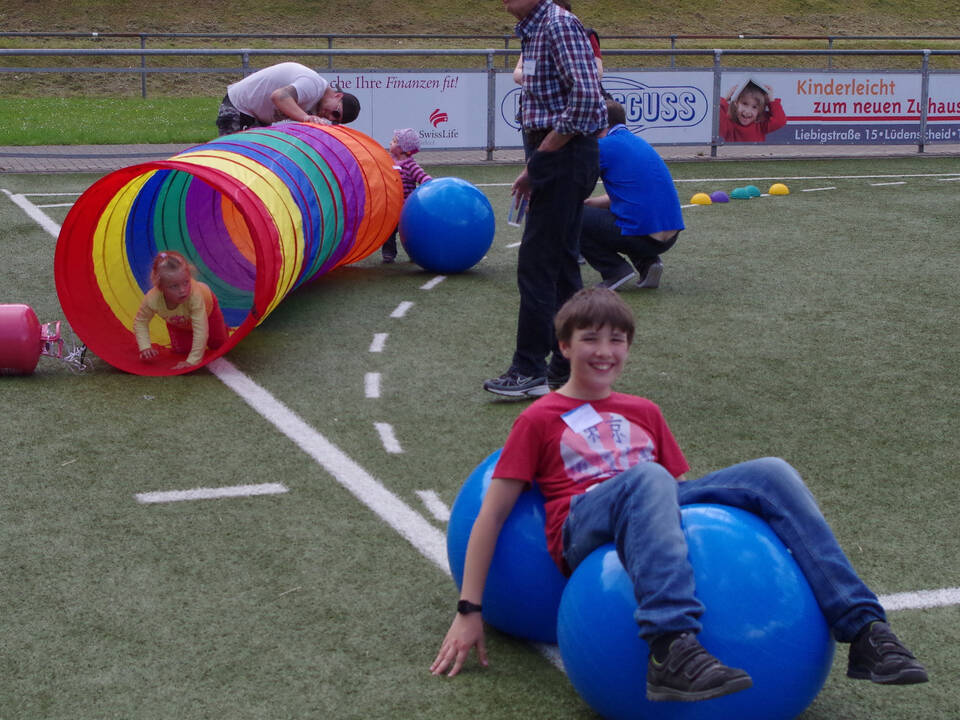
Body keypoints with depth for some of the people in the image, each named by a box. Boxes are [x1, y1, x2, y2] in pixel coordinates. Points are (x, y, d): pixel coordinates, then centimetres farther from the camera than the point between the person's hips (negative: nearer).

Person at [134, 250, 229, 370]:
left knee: (218, 344, 9)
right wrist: (145, 347, -33)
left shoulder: (195, 294, -53)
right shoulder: (152, 299, -43)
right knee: (180, 350, 3)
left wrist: (192, 360, -49)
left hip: (207, 308, -2)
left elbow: (200, 331, -49)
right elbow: (140, 322, -22)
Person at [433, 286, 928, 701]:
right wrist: (468, 612, 0)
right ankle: (673, 649, -58)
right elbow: (491, 516, 9)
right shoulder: (540, 420, 15)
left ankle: (863, 630, -27)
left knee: (771, 473, -18)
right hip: (583, 528, -4)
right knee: (647, 477, -37)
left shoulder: (643, 414, 30)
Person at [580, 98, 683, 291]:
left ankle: (615, 271, -4)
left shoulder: (605, 146, -5)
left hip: (642, 235, -8)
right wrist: (585, 202, 30)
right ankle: (647, 262, 14)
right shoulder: (638, 142, 20)